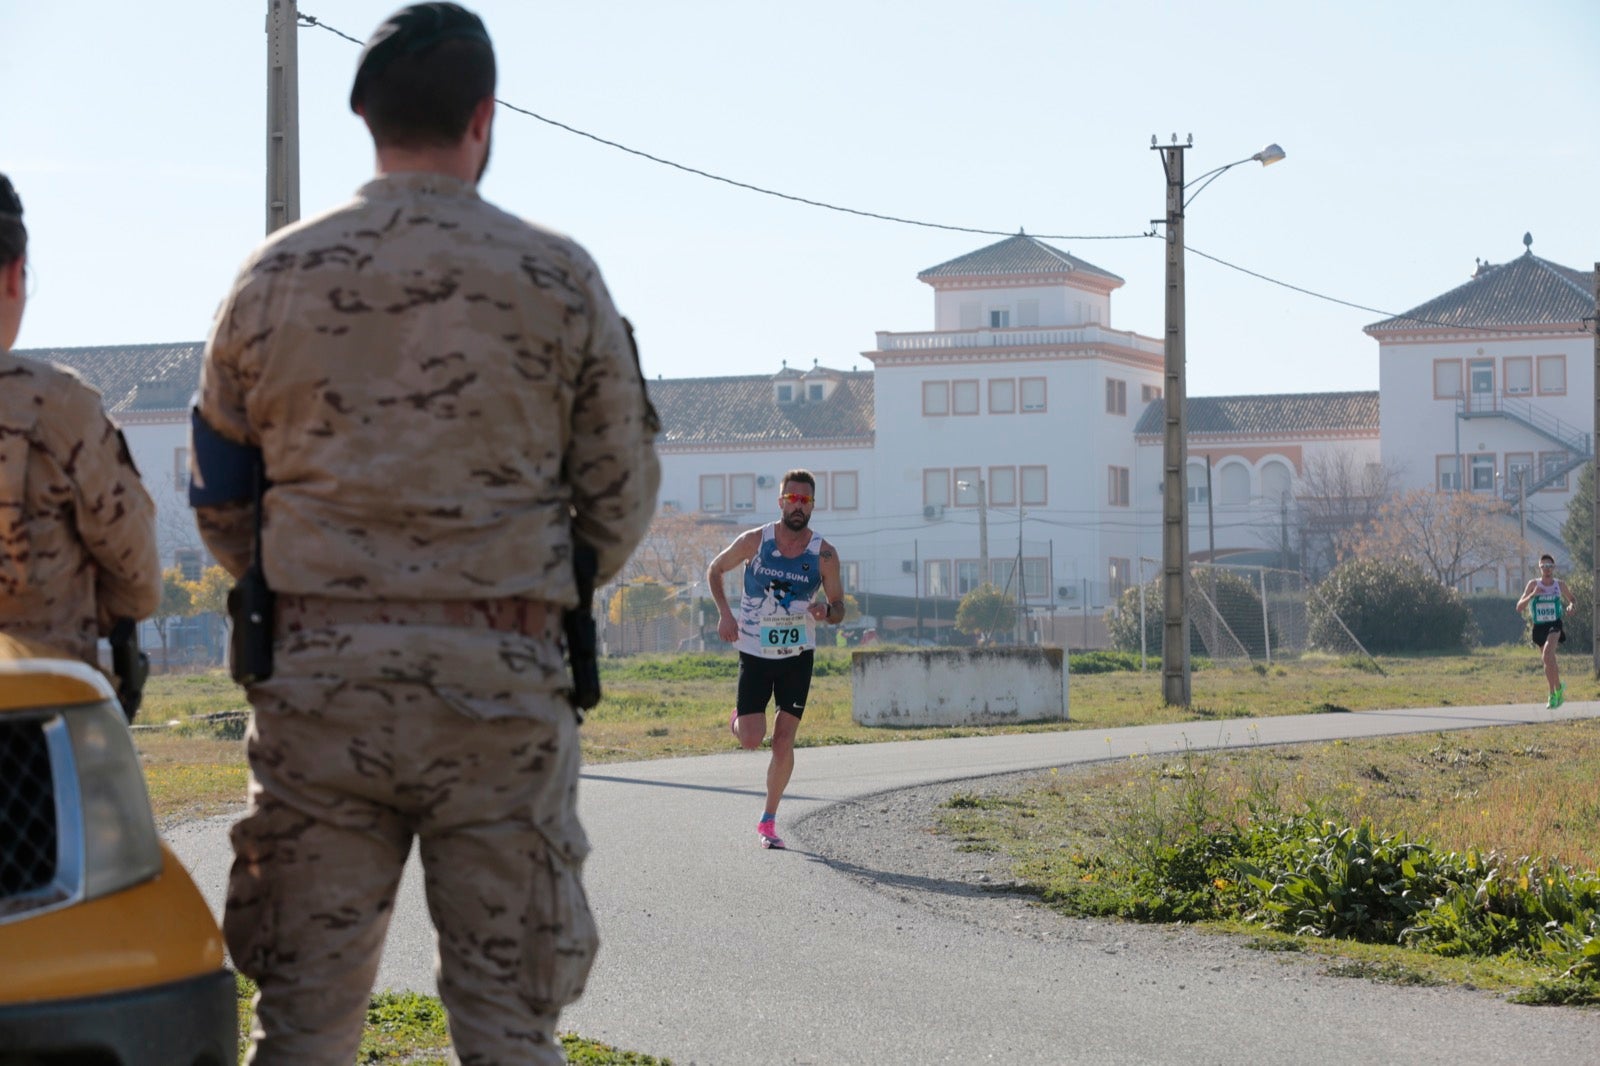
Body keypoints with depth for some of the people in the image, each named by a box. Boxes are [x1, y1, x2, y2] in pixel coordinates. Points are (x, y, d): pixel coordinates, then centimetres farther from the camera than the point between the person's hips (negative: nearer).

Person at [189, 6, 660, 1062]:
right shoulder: (558, 279, -1)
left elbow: (221, 506, 11)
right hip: (501, 682, -2)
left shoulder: (273, 279, 4)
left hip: (315, 675, 2)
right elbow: (621, 503, 5)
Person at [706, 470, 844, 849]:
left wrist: (826, 611, -24)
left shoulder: (824, 554, -7)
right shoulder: (754, 541, -9)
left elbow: (838, 609, 1)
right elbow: (715, 569, 7)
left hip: (798, 655, 1)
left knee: (784, 742, -3)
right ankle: (738, 714, 30)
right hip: (755, 653, -1)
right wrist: (724, 613, -7)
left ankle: (768, 821, 10)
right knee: (750, 741, -7)